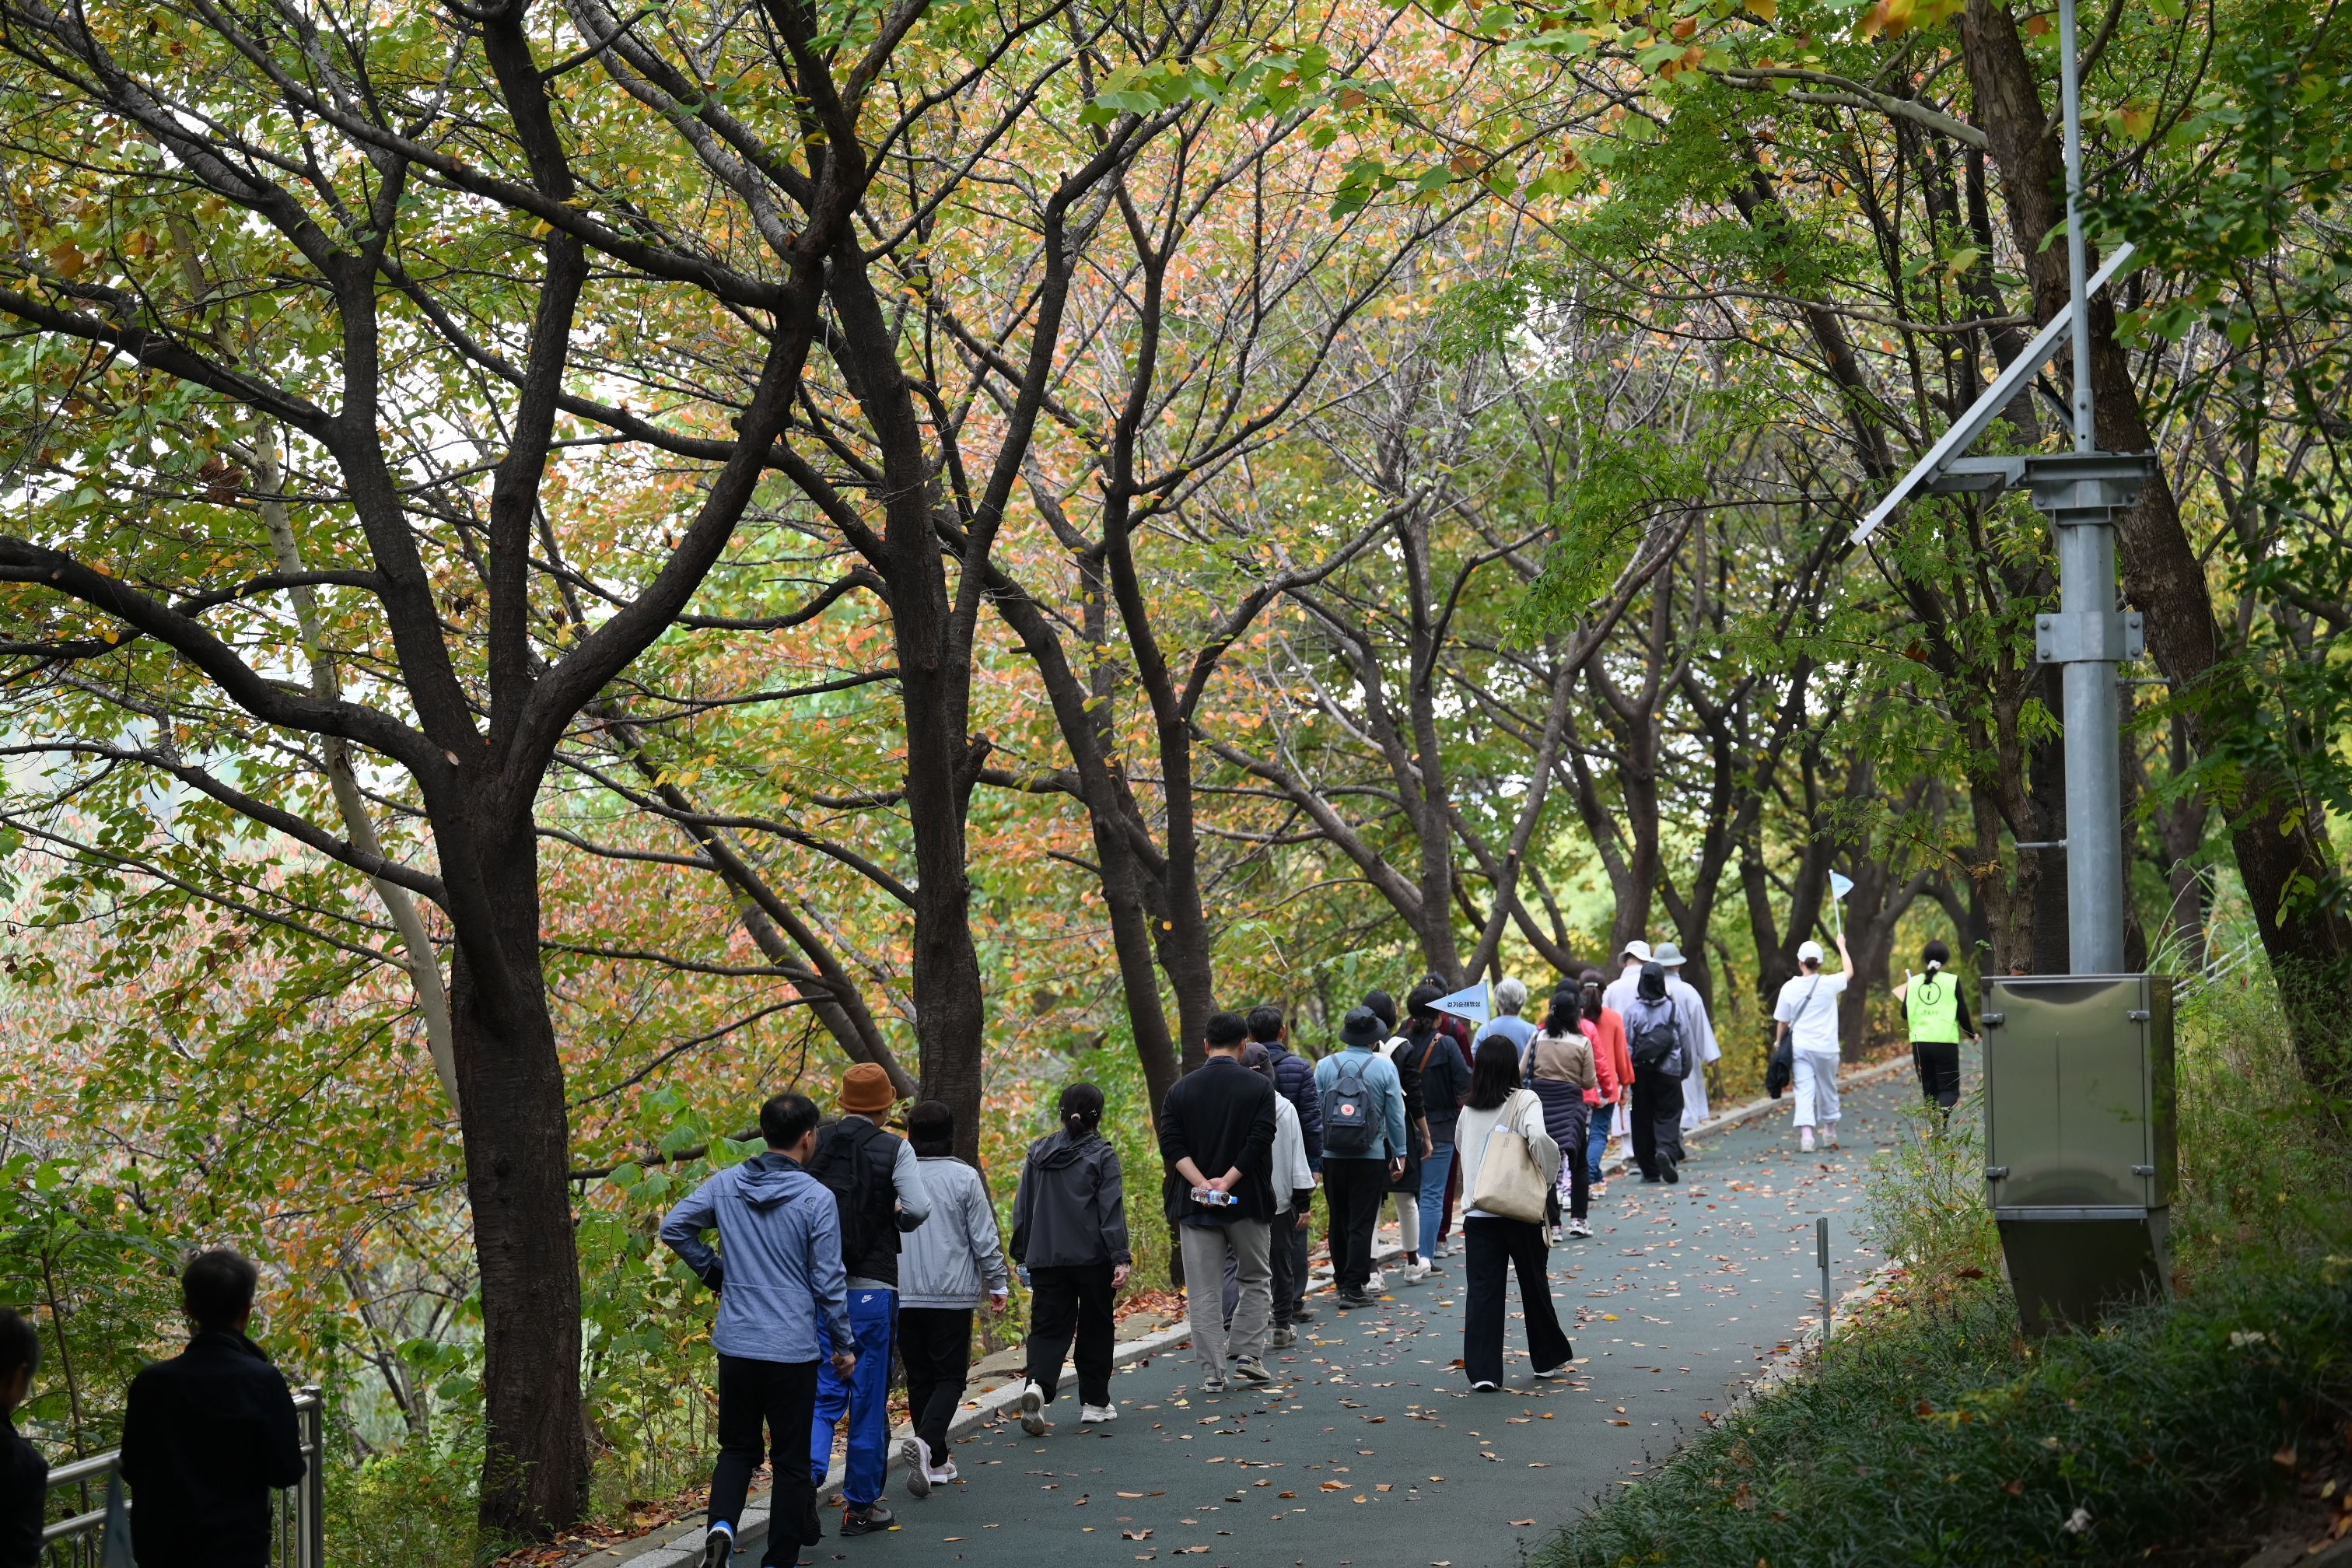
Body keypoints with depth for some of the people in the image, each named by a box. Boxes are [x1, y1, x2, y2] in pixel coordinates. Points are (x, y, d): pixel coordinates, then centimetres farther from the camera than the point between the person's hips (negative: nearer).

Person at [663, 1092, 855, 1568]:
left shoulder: (725, 1184, 0)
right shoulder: (817, 1198, -11)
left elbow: (674, 1228, 5)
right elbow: (829, 1280, -9)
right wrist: (846, 1345, 2)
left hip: (735, 1345, 4)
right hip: (793, 1350, -4)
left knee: (737, 1448, 16)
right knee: (791, 1458, 8)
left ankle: (721, 1524, -10)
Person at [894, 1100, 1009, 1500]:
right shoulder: (964, 1178, -7)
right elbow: (984, 1237, -4)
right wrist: (998, 1283, 8)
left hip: (903, 1297, 3)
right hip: (952, 1295, -3)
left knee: (919, 1379, 12)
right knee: (950, 1377, 2)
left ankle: (936, 1462, 17)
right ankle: (926, 1442, -23)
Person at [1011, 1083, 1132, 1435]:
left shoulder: (1038, 1153, 8)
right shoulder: (1102, 1155, -5)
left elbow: (1023, 1208, 11)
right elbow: (1112, 1210, -10)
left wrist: (1022, 1256, 17)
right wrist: (1121, 1259, -11)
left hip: (1045, 1258, 3)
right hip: (1092, 1258, -3)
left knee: (1048, 1327, 4)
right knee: (1095, 1327, 11)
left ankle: (1037, 1384, -23)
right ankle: (1094, 1403, 17)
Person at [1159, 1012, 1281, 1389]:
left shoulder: (1181, 1089, 5)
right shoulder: (1259, 1088, -2)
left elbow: (1171, 1145, -5)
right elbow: (1259, 1142, -13)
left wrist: (1201, 1183, -13)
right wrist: (1227, 1182, -14)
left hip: (1194, 1204, 2)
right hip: (1248, 1202, -1)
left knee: (1203, 1292, 4)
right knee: (1257, 1280, 16)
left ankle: (1212, 1372, 1)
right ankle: (1248, 1355, 6)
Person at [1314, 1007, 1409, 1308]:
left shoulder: (1325, 1066, 0)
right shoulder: (1384, 1067, -5)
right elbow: (1396, 1115, -2)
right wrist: (1399, 1154, 8)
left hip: (1332, 1156, 2)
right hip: (1370, 1157, -2)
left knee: (1339, 1220, 14)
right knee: (1362, 1223, 0)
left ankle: (1342, 1281, 23)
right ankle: (1353, 1287, -3)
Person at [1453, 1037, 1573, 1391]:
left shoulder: (1469, 1110, 5)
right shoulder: (1524, 1102, -8)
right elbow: (1538, 1138, -24)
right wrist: (1551, 1175, -10)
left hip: (1477, 1212, 2)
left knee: (1482, 1291, 1)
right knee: (1534, 1285, 15)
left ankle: (1482, 1371, -7)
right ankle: (1549, 1358, 29)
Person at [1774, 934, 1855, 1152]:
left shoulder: (1790, 988, -5)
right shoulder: (1829, 984, -7)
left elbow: (1783, 1021, 2)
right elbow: (1849, 972, 15)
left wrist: (1778, 1043, 20)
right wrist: (1841, 945, 28)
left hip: (1799, 1048, 0)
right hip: (1826, 1048, 0)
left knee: (1804, 1090, -3)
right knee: (1828, 1089, 17)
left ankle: (1806, 1134, -19)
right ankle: (1829, 1132, 32)